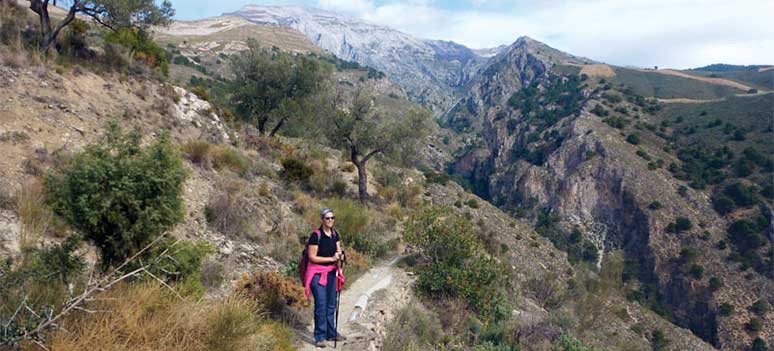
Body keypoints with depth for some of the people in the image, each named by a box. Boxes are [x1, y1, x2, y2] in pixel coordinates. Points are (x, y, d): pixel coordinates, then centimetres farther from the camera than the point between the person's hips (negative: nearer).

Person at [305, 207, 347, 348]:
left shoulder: (334, 234, 4)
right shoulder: (316, 235, -16)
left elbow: (338, 251, 12)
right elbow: (312, 257, -16)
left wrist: (340, 255, -12)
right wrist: (331, 258, -19)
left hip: (331, 272, 6)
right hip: (317, 273, -6)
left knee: (331, 304, 13)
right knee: (321, 304, -8)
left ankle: (331, 333, 26)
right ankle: (320, 337, 3)